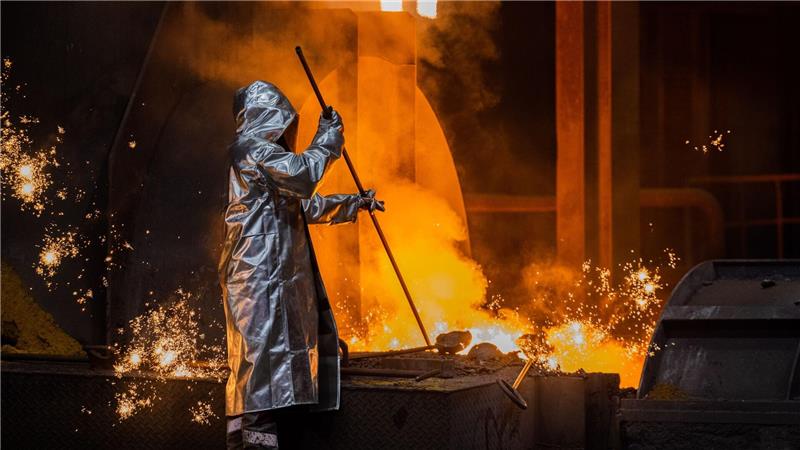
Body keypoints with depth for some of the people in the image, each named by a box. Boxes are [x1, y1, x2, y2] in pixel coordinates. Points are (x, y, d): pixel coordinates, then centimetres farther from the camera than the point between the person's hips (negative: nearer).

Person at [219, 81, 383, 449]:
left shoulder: (265, 154, 26)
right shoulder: (251, 148, -7)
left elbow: (307, 204, 37)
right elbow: (301, 174, -22)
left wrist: (356, 204, 42)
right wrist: (326, 141, -6)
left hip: (278, 275, 11)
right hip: (260, 273, -11)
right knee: (263, 350, -15)